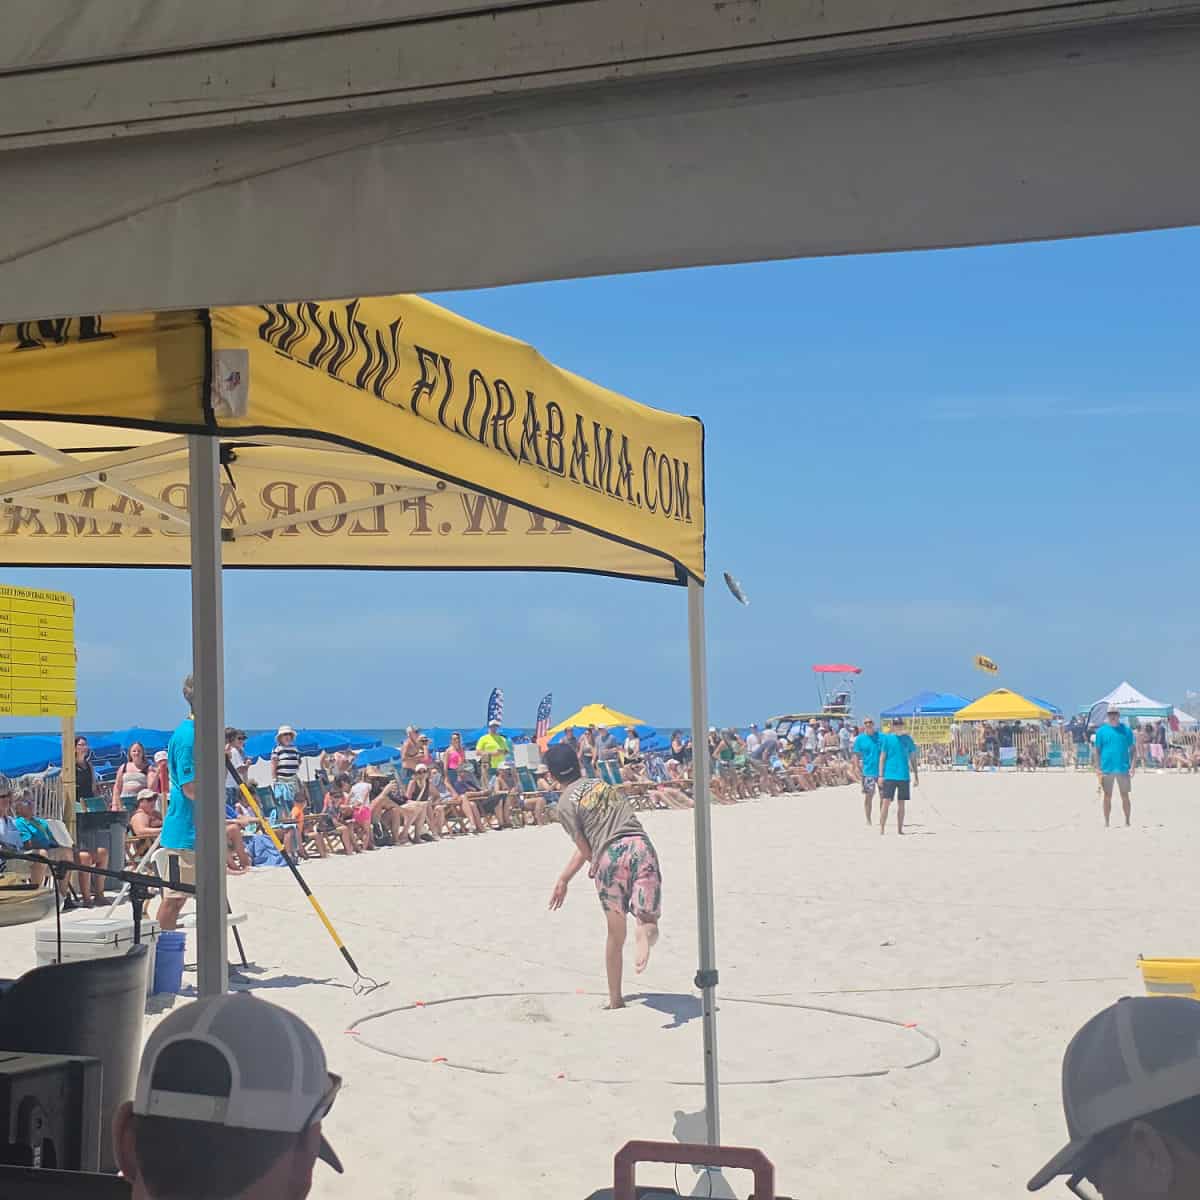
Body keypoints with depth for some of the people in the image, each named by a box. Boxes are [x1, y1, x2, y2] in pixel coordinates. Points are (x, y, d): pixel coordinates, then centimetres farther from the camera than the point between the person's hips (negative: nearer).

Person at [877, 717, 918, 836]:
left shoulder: (908, 739, 8)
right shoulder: (887, 738, 1)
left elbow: (913, 758, 13)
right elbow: (882, 757, 1)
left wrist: (916, 776, 10)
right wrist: (880, 775, -4)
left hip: (904, 776, 3)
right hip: (889, 775, -3)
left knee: (901, 804, 7)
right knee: (886, 802, -9)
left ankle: (900, 830, 15)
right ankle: (881, 829, -5)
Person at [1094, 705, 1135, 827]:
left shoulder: (1126, 730, 4)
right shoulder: (1101, 730, 3)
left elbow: (1132, 749, 6)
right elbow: (1098, 751, 5)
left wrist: (1132, 766, -3)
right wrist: (1097, 768, -2)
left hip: (1123, 769, 0)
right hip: (1106, 769, 0)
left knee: (1125, 796, 3)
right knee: (1107, 797, 5)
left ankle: (1127, 822, 13)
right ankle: (1106, 823, 12)